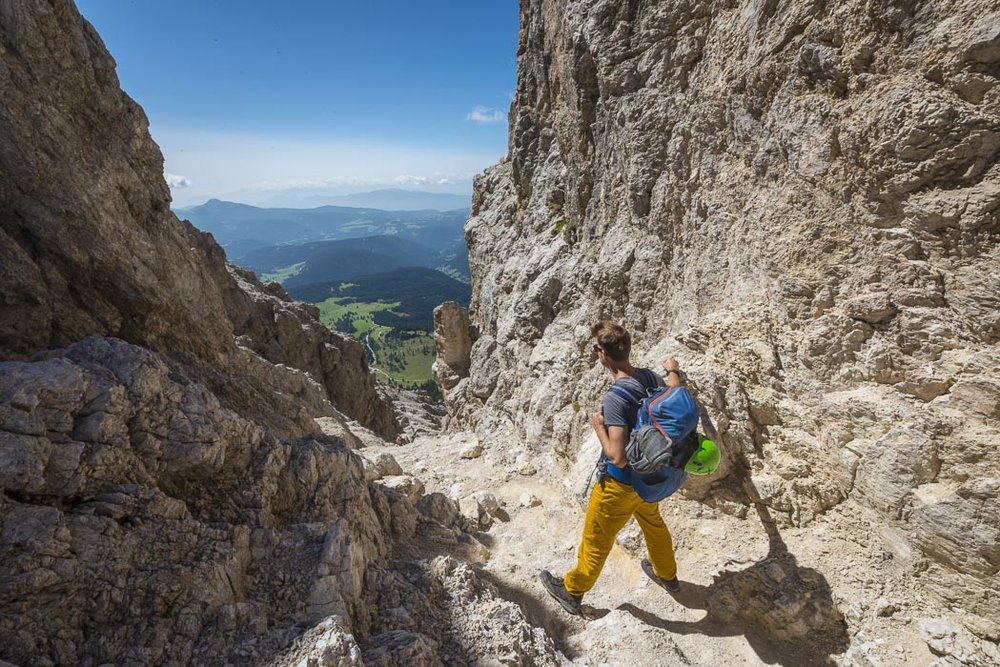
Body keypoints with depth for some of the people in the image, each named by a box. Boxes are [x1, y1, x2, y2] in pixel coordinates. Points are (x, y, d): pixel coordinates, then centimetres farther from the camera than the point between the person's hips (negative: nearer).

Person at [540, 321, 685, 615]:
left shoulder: (615, 398, -35)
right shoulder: (649, 376, -11)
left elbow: (618, 458, -34)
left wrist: (598, 426, -19)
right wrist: (673, 370, 33)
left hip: (621, 484, -7)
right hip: (648, 475, 7)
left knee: (596, 539, 15)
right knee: (651, 519, 33)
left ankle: (572, 591, 39)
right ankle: (666, 574, 58)